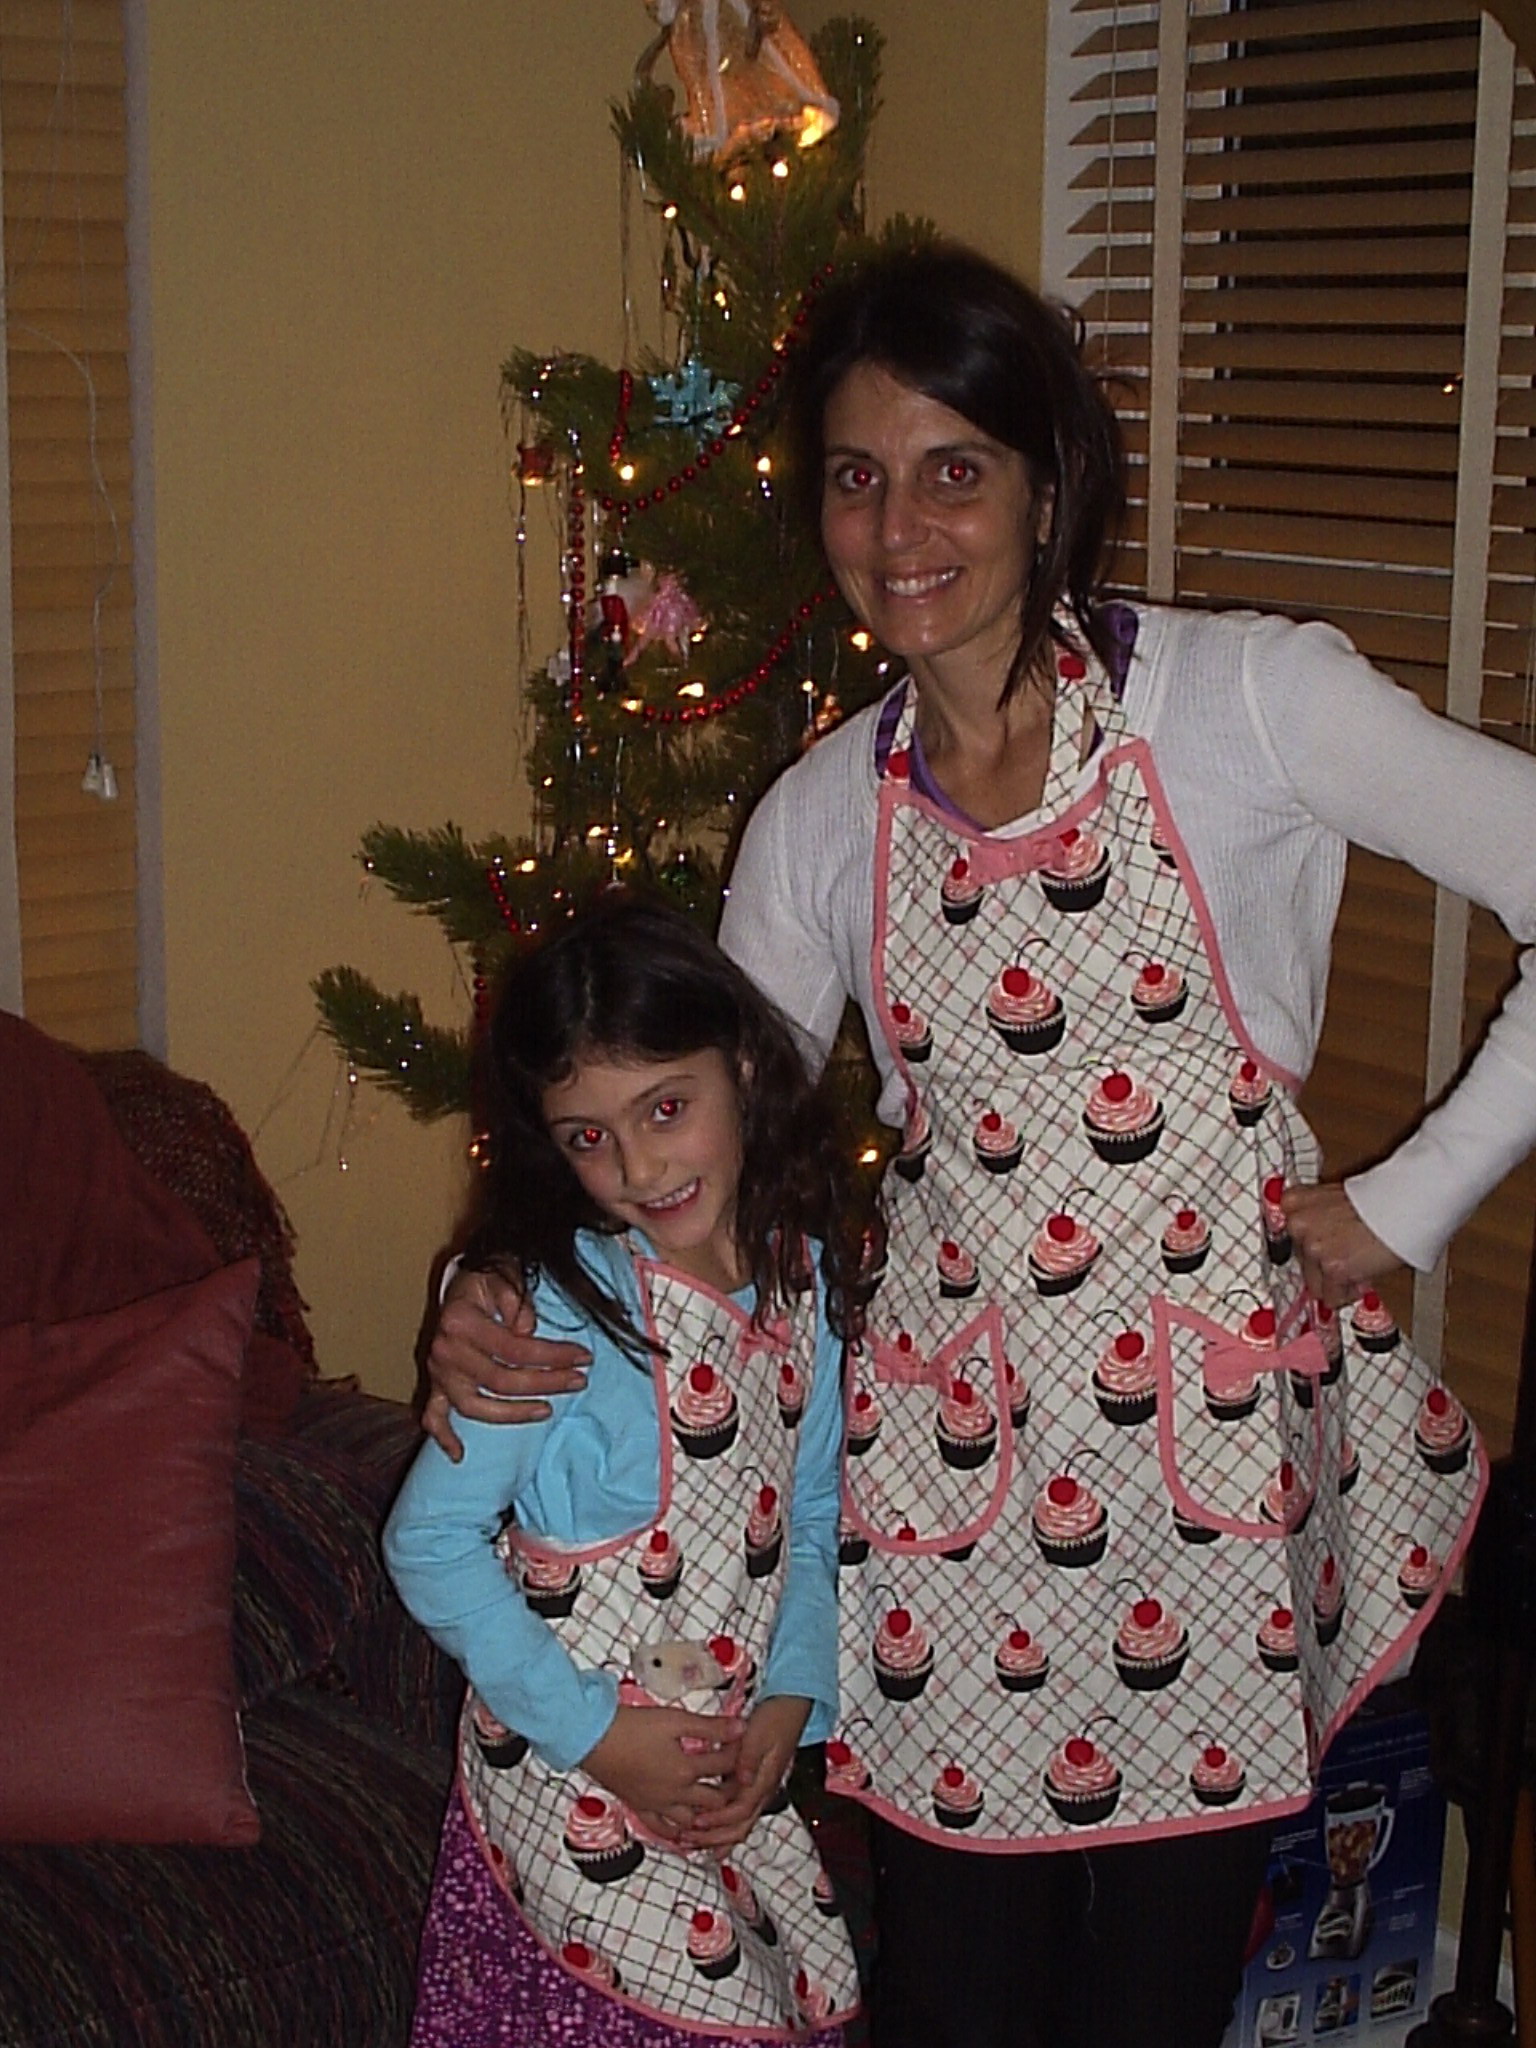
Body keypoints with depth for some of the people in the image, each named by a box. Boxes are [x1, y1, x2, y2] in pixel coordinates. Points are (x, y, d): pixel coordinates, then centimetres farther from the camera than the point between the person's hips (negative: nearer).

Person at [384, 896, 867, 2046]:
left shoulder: (810, 1277, -2)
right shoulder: (563, 1312, -20)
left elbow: (811, 1519, 8)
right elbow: (430, 1543, -17)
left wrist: (791, 1702, -5)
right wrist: (598, 1732, -16)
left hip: (734, 1778, 6)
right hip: (575, 1795, -5)